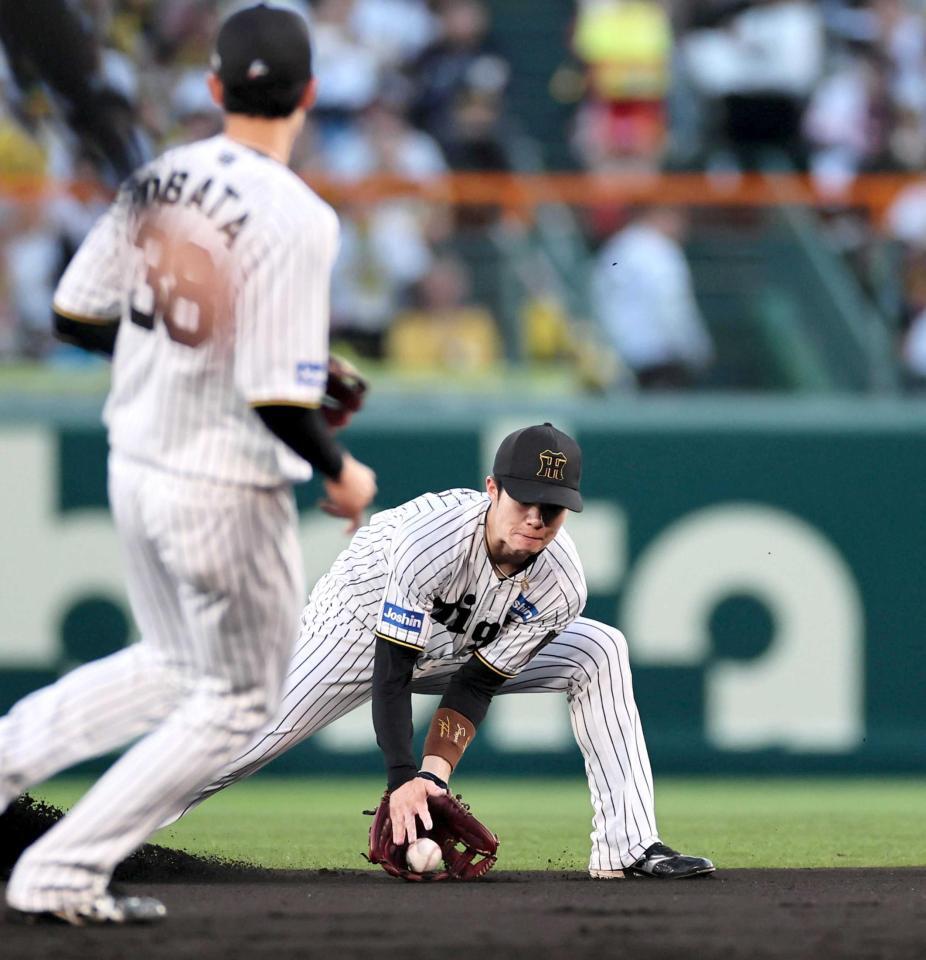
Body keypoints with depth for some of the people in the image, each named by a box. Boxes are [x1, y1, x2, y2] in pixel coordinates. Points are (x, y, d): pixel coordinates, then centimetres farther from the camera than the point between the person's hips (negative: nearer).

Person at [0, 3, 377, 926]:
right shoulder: (294, 218, -21)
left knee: (175, 667, 27)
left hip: (134, 467, 7)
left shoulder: (156, 181, -1)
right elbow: (279, 400, -24)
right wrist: (342, 474, -6)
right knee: (235, 701, 11)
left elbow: (74, 315, 6)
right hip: (226, 491, -7)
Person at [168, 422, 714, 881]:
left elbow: (476, 686, -18)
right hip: (364, 627, -4)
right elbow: (391, 674, -36)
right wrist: (402, 779, -45)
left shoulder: (561, 586, -26)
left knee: (601, 653, -9)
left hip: (464, 644, 4)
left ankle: (628, 847, -10)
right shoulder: (430, 538, -39)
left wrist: (436, 773, -29)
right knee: (260, 735, -16)